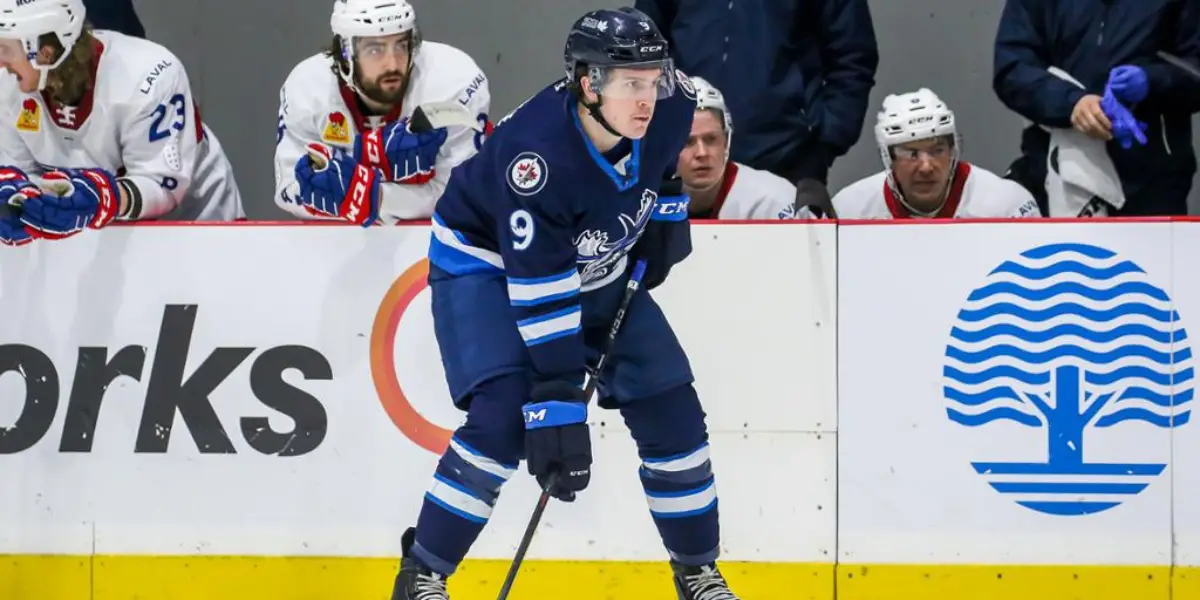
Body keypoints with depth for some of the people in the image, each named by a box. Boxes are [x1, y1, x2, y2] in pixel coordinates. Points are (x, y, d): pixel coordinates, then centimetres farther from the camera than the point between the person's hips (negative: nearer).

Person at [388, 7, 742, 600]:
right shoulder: (539, 155, -39)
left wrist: (665, 218, 3)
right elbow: (538, 293, -37)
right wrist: (558, 406, -37)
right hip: (488, 263, -6)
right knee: (504, 416, -24)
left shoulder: (669, 105, -22)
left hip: (597, 267, 6)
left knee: (669, 407, 1)